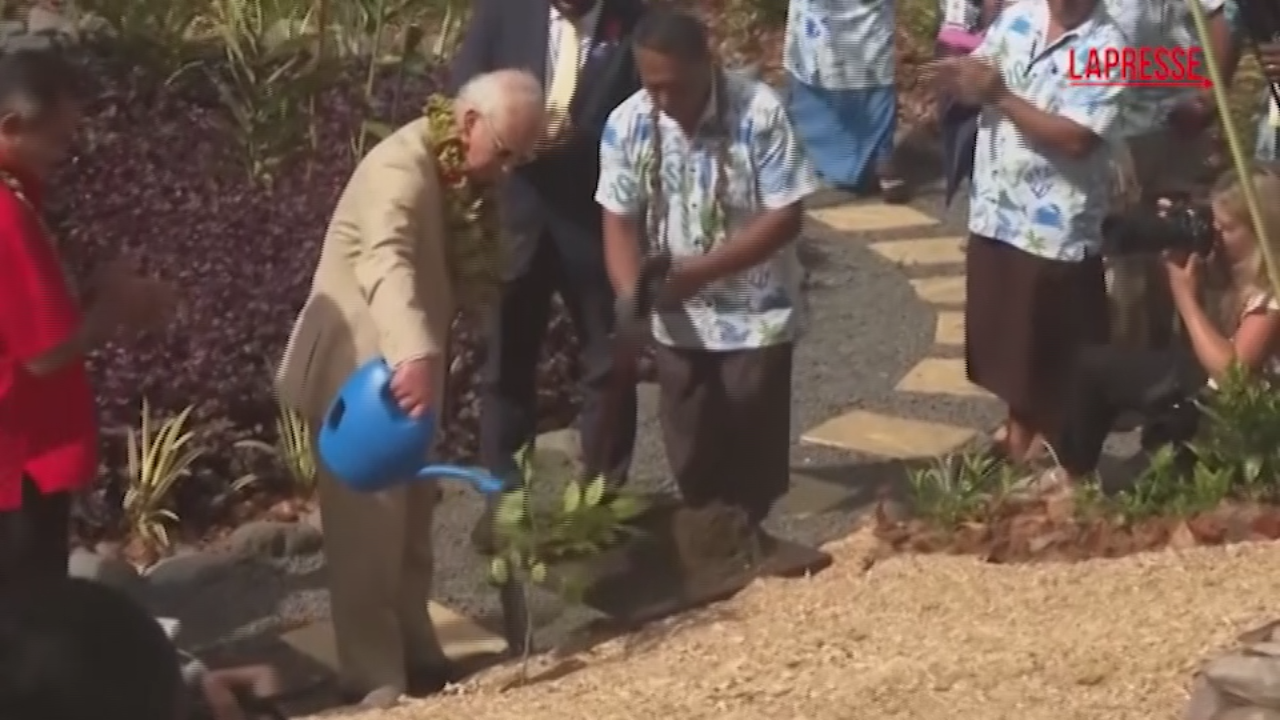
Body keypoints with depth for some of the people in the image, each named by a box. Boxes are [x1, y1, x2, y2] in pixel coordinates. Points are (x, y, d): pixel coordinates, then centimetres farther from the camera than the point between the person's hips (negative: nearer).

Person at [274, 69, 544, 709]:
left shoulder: (458, 176, 6)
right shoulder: (401, 168, -26)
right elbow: (387, 264, -45)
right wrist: (416, 355, -59)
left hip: (406, 369, 9)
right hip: (358, 373, -9)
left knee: (410, 520, 16)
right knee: (370, 529, -5)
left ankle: (415, 654, 27)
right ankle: (375, 680, 2)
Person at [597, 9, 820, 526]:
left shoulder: (760, 113, -20)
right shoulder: (626, 125, -10)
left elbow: (785, 218, -18)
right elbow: (619, 221, -4)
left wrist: (697, 272, -26)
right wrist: (633, 296, -23)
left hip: (757, 317, -3)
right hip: (678, 321, 3)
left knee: (752, 457, 6)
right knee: (691, 456, 12)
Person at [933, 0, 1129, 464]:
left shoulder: (1105, 47, -15)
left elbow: (1076, 137, -23)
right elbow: (978, 80, 12)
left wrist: (1001, 96, -24)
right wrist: (959, 76, -13)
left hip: (1057, 228, -6)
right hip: (996, 213, 6)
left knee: (1059, 362, 5)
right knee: (1009, 344, 19)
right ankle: (1018, 440, 36)